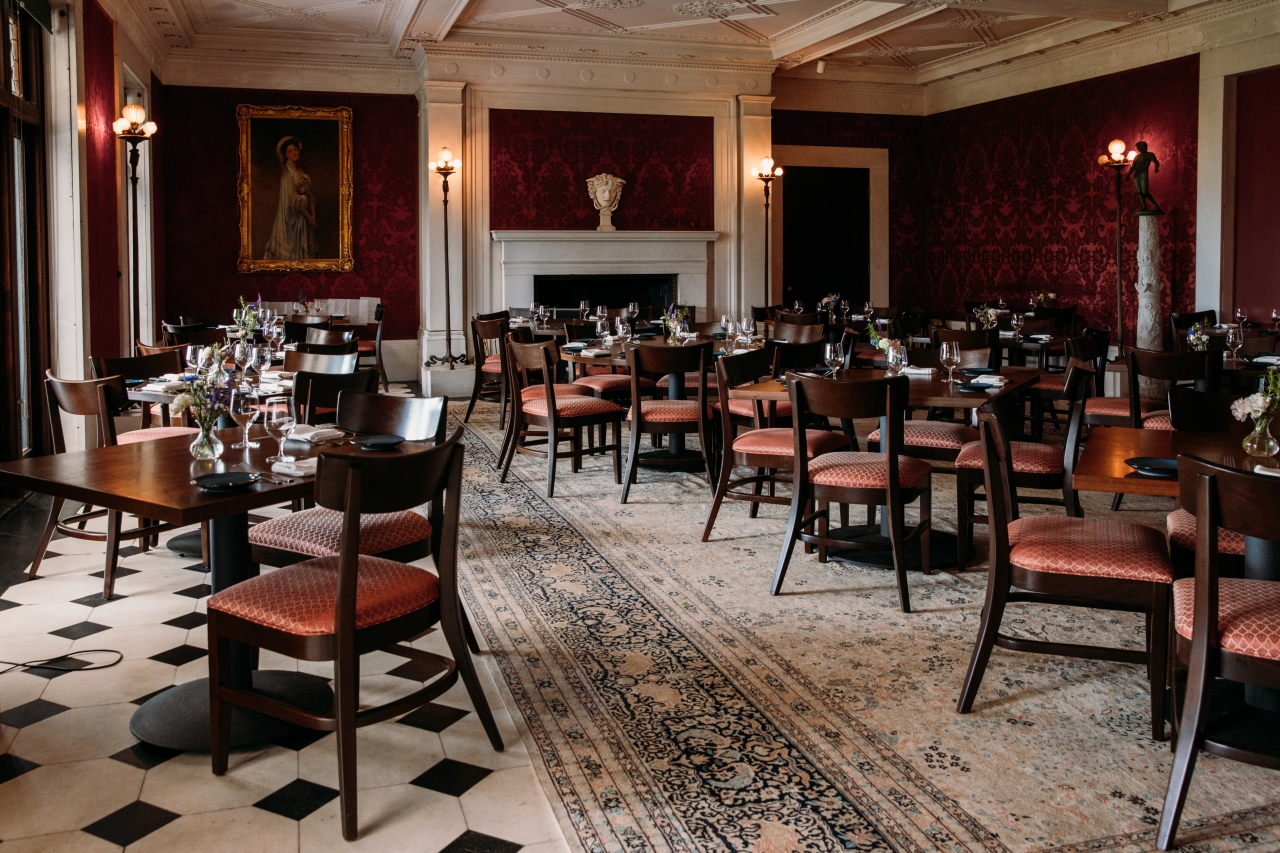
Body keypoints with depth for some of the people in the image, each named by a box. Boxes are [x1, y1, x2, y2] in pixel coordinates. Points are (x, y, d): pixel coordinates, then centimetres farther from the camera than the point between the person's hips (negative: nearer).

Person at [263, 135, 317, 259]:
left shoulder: (299, 170, 13)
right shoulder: (287, 172, -10)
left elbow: (309, 194, 10)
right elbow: (293, 198, -15)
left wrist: (313, 216, -1)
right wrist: (308, 216, -13)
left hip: (303, 214, 8)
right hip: (292, 216, -8)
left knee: (305, 248, 8)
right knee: (291, 246, -5)